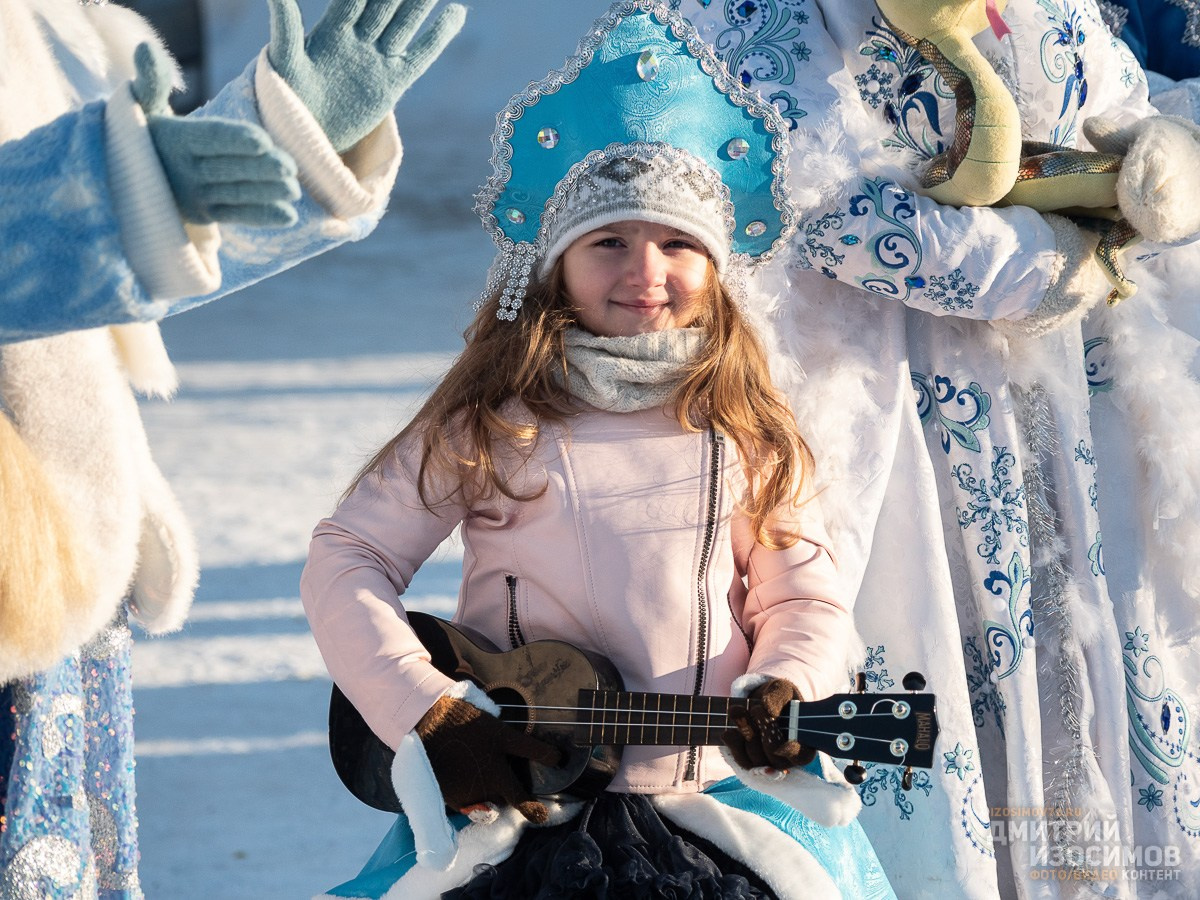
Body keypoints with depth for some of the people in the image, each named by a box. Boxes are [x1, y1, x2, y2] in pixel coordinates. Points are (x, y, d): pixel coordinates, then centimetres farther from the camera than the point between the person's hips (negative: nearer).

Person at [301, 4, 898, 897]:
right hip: (506, 795, -2)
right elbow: (346, 560, 1)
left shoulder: (745, 431, 8)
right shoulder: (488, 423, 1)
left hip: (712, 788, 2)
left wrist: (787, 691, -12)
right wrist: (428, 715, -10)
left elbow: (805, 600, 10)